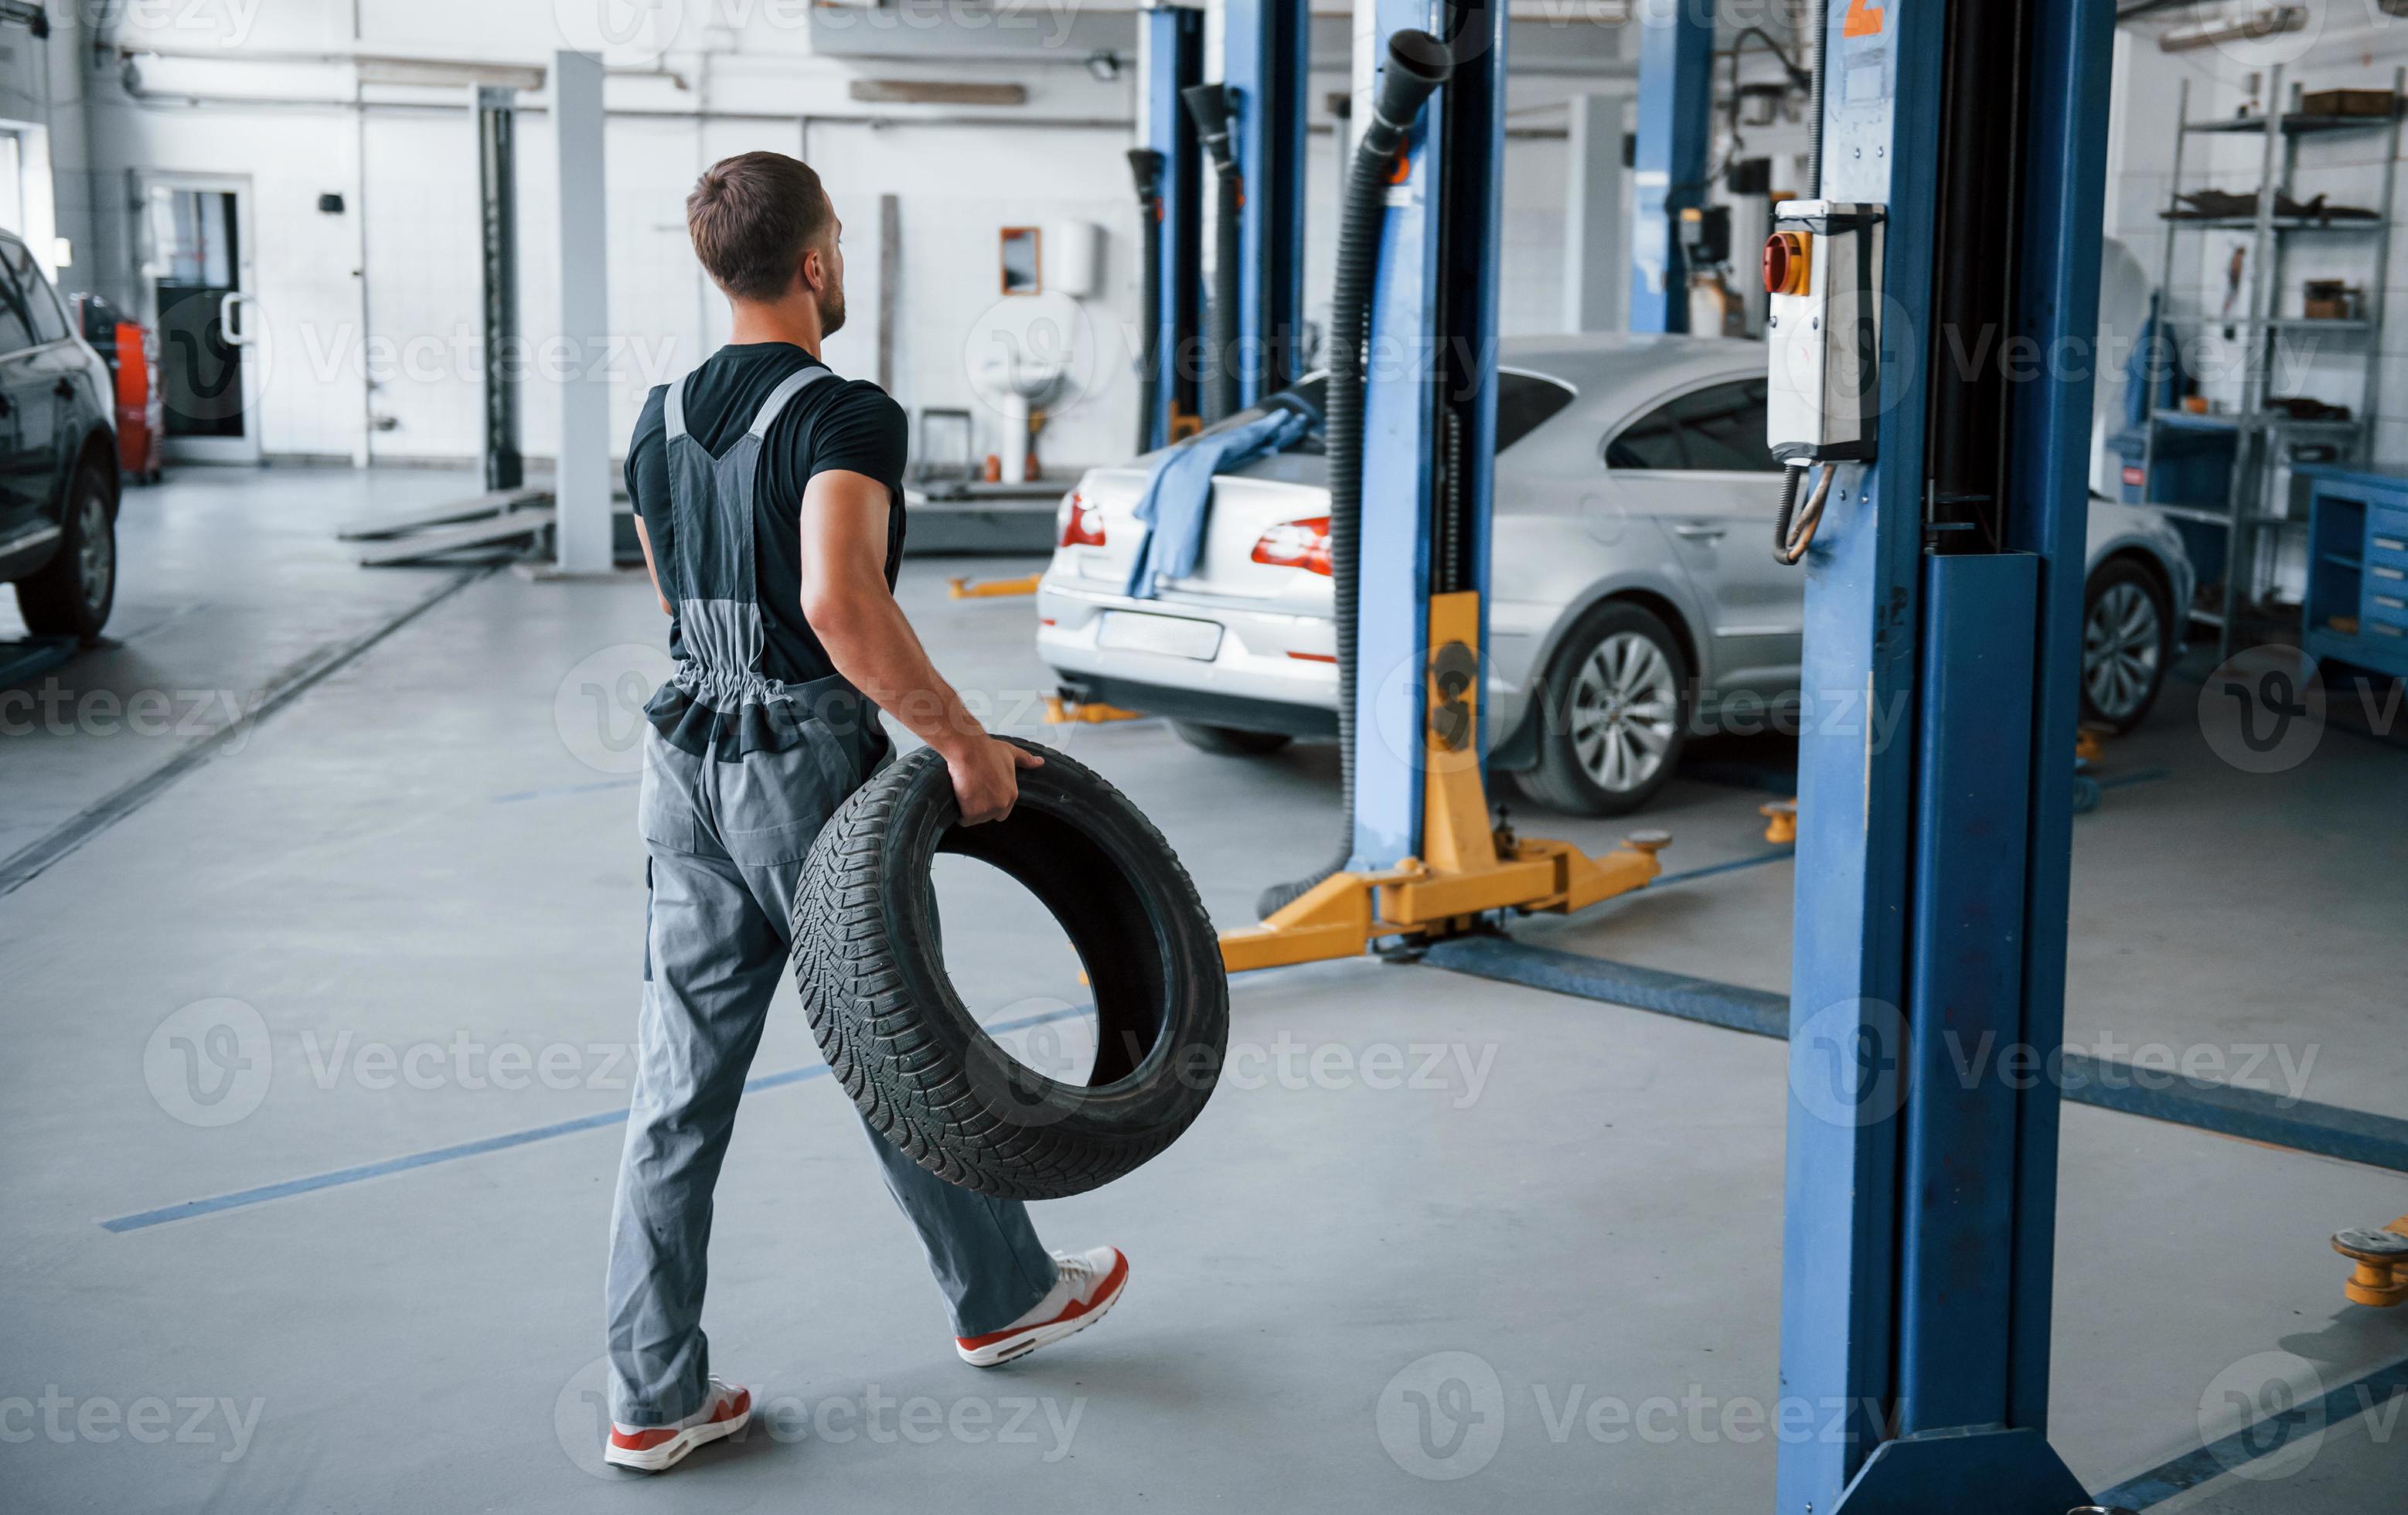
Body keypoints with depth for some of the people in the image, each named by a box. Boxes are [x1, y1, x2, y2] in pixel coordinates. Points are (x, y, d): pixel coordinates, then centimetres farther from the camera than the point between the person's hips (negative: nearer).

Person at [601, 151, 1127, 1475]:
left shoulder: (661, 419, 10)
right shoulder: (846, 415, -16)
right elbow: (840, 601, -32)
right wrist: (960, 740, -24)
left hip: (686, 762, 7)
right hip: (807, 767, -7)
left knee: (681, 1085, 7)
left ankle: (655, 1394, 10)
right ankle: (1001, 1295, 32)